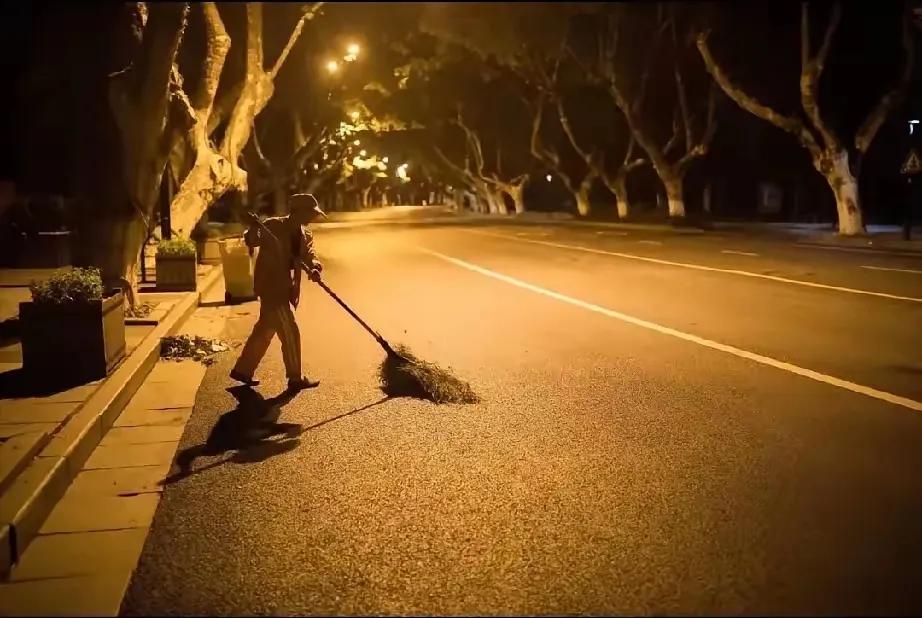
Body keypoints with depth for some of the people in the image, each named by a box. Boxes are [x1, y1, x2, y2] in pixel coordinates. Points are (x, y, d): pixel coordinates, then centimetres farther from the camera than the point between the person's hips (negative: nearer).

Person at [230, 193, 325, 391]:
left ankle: (242, 370, 28)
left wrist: (315, 268, -27)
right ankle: (295, 378, 7)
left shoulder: (305, 235, 9)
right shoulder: (273, 226, -11)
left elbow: (310, 255, -4)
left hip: (286, 290, 8)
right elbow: (252, 241, -20)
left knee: (265, 330, 16)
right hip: (271, 287, -8)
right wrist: (254, 229, -43)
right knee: (290, 332, -4)